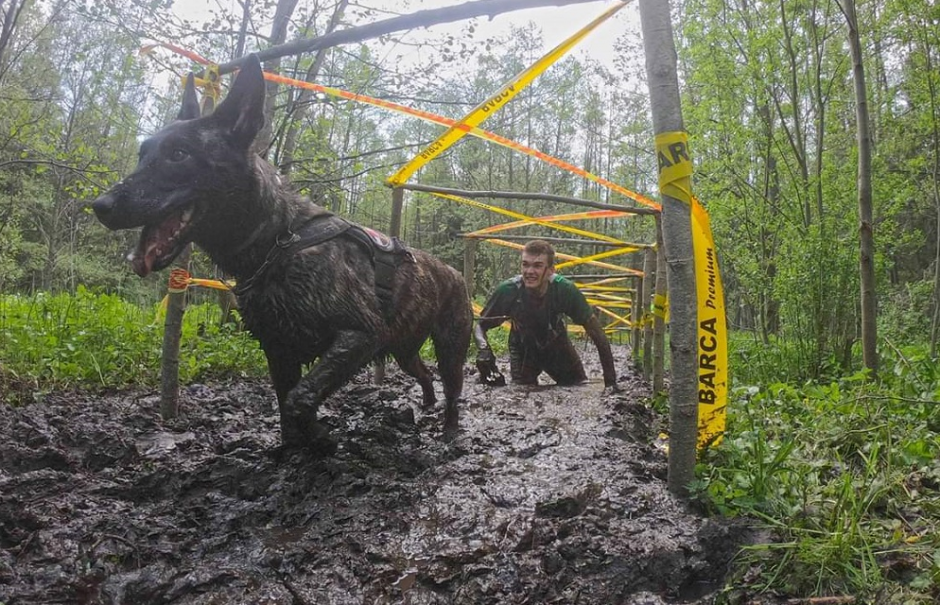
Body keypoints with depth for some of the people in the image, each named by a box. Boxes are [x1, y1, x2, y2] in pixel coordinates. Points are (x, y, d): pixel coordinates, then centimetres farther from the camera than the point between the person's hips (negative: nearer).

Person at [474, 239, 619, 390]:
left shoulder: (565, 289, -33)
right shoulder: (508, 290, -32)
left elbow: (596, 332, -26)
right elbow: (479, 325, -20)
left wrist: (610, 380, -28)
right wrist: (484, 349, -43)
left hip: (557, 347, 1)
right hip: (523, 351, 0)